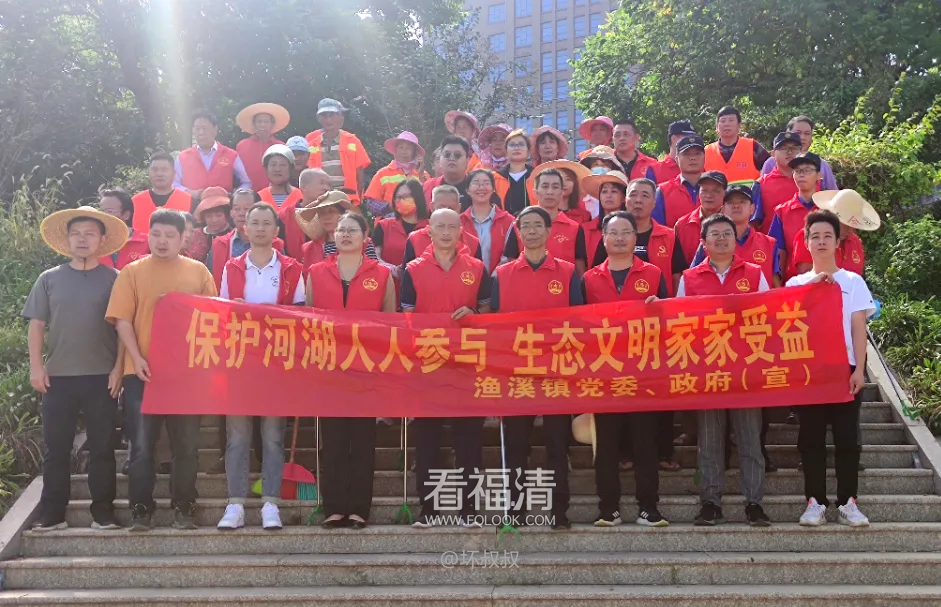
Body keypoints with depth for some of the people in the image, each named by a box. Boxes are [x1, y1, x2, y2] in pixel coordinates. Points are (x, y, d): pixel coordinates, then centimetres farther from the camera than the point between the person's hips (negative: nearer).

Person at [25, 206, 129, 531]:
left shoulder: (113, 279, 3)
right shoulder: (49, 279, 8)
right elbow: (36, 325, 8)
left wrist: (118, 368, -6)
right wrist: (36, 367, -1)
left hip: (101, 376, -2)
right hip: (57, 376, 2)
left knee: (102, 447, 3)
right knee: (55, 447, 5)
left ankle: (103, 512, 11)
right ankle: (52, 514, 13)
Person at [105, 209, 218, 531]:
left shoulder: (199, 271, 7)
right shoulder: (132, 272, 3)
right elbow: (122, 320, -2)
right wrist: (137, 358, -13)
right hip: (144, 371, -1)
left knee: (187, 444, 6)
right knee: (142, 444, 2)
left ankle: (184, 507, 16)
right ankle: (141, 508, 11)